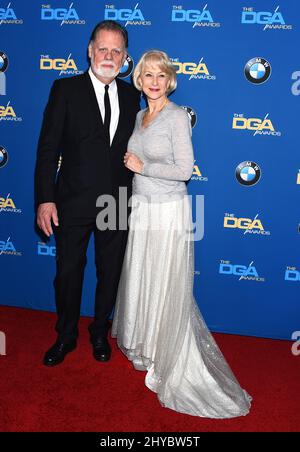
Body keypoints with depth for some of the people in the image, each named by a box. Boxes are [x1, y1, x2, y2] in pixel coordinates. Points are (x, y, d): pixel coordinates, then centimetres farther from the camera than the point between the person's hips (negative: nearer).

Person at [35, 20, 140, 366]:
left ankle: (100, 334, 38)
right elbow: (48, 147, -7)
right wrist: (45, 199, -13)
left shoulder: (131, 96, 6)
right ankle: (66, 337, 34)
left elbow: (130, 146, 10)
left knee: (110, 273, 15)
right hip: (74, 203, -2)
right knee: (68, 272, 12)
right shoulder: (66, 89, -4)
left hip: (118, 204, 3)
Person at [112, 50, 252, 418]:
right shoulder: (140, 116, 12)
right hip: (142, 208, 7)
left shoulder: (177, 116, -11)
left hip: (168, 211, -7)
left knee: (166, 287, 1)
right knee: (141, 280, 15)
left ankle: (169, 362, 17)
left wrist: (142, 167, -14)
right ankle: (146, 345, 34)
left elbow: (184, 170, -17)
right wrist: (131, 164, 6)